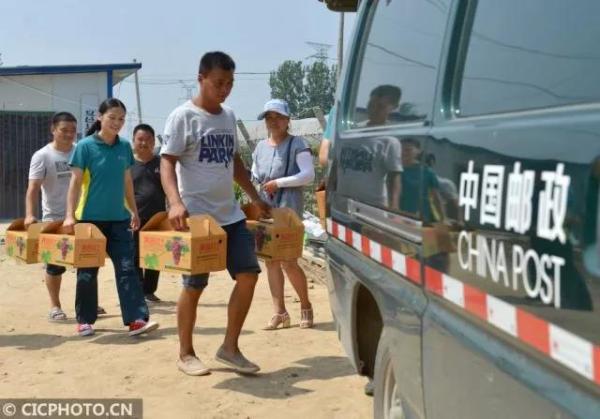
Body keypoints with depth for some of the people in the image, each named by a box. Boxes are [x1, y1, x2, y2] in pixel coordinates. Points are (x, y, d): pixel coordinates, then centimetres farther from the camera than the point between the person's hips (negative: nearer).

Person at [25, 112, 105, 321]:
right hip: (54, 219, -4)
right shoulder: (42, 156, -8)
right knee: (55, 265, 4)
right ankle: (55, 306, 16)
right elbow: (33, 188, -16)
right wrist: (30, 215, -30)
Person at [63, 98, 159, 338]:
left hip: (119, 218, 3)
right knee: (88, 271, 8)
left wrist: (134, 211, 16)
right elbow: (76, 181, -8)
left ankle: (136, 319, -5)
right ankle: (84, 320, 20)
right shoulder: (85, 146, -7)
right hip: (90, 218, -3)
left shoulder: (124, 147, 6)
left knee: (127, 268, -3)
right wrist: (70, 215, -15)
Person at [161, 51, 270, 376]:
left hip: (231, 214, 7)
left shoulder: (229, 116, 12)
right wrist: (175, 202, -30)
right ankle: (186, 354, 18)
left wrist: (255, 197, 20)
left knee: (248, 275, 2)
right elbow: (167, 162, -14)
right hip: (197, 216, -7)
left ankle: (229, 348, 15)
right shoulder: (183, 116, -8)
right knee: (194, 286, 1)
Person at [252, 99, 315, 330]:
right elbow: (253, 176, 23)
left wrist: (278, 183, -15)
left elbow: (308, 175, -13)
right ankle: (279, 313, 12)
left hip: (288, 208, -6)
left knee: (288, 262, -9)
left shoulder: (297, 144, -3)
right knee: (271, 260, 5)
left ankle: (306, 307, 11)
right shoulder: (261, 147, 15)